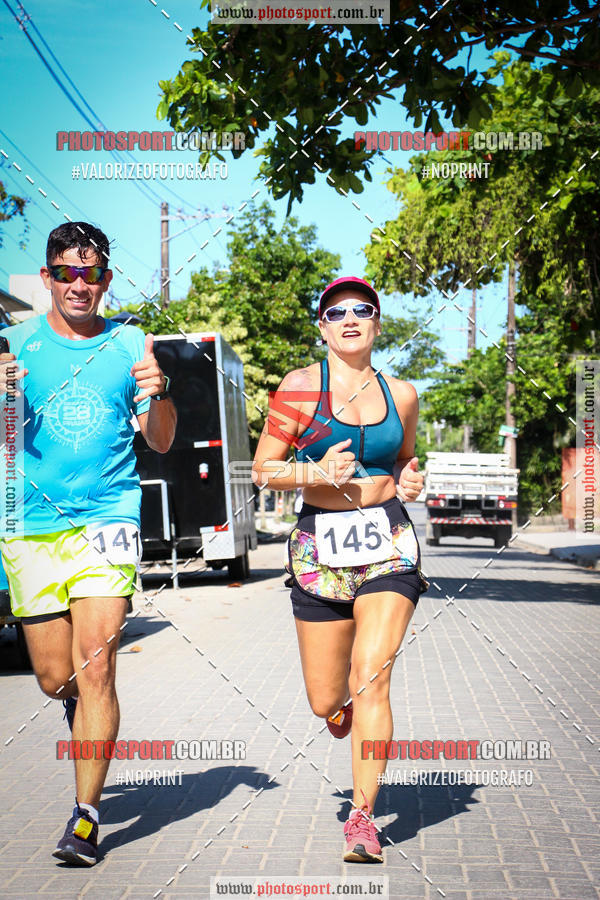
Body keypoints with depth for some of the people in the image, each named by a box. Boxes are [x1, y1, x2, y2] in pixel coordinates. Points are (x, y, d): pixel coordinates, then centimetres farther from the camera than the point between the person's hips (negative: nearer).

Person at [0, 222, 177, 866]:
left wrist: (157, 393, -10)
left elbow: (160, 442, 11)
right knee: (54, 678, 6)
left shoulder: (130, 346, 8)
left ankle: (86, 815, -2)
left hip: (107, 518, -1)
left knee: (96, 669, -12)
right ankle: (81, 706, 43)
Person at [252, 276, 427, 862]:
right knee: (325, 703, 6)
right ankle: (342, 702, 44)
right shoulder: (300, 387, 0)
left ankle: (362, 816, -3)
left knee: (371, 681, -13)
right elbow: (263, 469, 2)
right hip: (321, 545, 0)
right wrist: (316, 471, -15)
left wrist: (409, 479, 3)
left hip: (388, 543, 1)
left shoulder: (401, 394, 9)